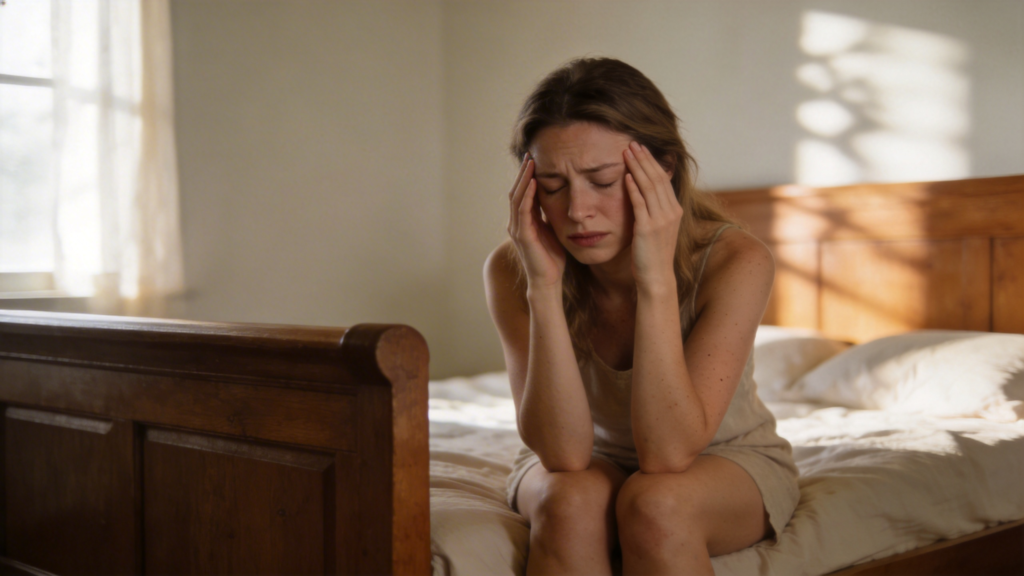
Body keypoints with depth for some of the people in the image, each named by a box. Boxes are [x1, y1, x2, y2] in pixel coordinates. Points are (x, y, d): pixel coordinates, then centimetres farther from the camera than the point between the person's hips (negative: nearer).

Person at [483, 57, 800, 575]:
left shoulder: (733, 261, -27)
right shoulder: (511, 271, -22)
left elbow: (670, 452, -32)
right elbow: (564, 454, -28)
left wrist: (656, 278, -39)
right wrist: (545, 285, -37)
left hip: (728, 459, -1)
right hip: (591, 460, 2)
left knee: (655, 501, -34)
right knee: (572, 501, -32)